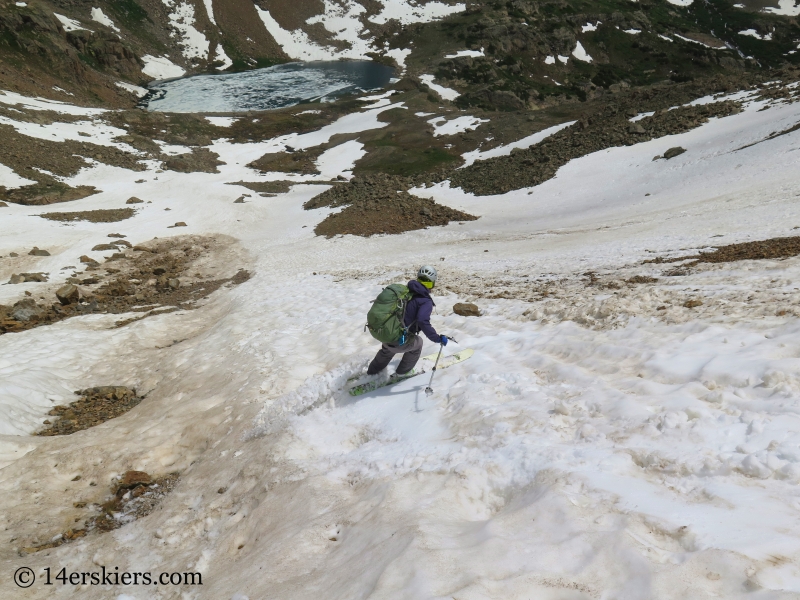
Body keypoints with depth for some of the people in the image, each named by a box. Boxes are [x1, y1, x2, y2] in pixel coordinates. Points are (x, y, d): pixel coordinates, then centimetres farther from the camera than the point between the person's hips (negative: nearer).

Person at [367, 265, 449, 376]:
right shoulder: (426, 301, -14)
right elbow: (423, 322, -28)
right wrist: (437, 338, -19)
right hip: (399, 342, -6)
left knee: (388, 349, 41)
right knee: (417, 343, 28)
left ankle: (373, 370, 61)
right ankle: (402, 371, 41)